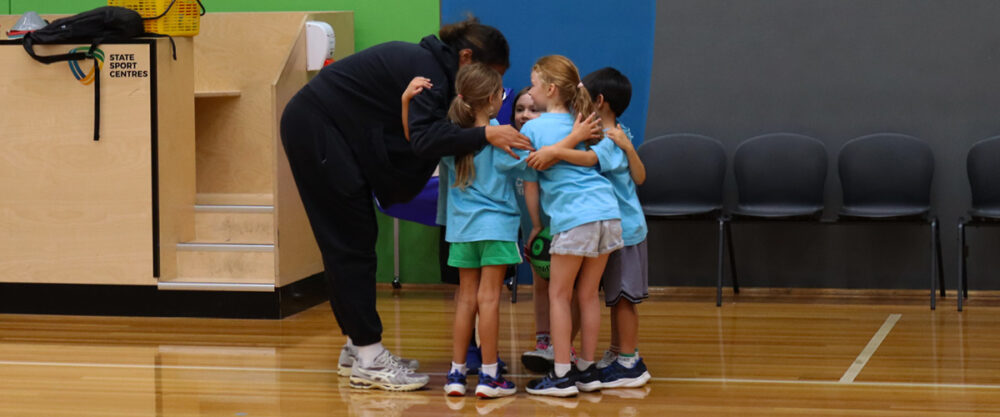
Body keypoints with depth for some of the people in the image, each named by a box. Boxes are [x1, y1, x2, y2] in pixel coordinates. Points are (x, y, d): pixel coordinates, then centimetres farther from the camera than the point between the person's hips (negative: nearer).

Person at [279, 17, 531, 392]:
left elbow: (425, 133, 9)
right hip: (316, 127, -10)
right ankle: (368, 360, -7)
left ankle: (357, 346, 20)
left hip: (320, 129, 10)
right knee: (351, 242, -9)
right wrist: (485, 135, -44)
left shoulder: (429, 62, 8)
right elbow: (424, 137, -36)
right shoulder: (428, 70, -22)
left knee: (355, 240, 12)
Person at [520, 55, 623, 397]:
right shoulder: (582, 123, 18)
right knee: (588, 294, 14)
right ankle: (587, 370, 20)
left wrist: (536, 225, 15)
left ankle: (561, 375, 5)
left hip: (573, 218, -6)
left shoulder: (532, 129, 2)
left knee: (559, 295, 5)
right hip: (608, 212, 6)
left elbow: (530, 182, 6)